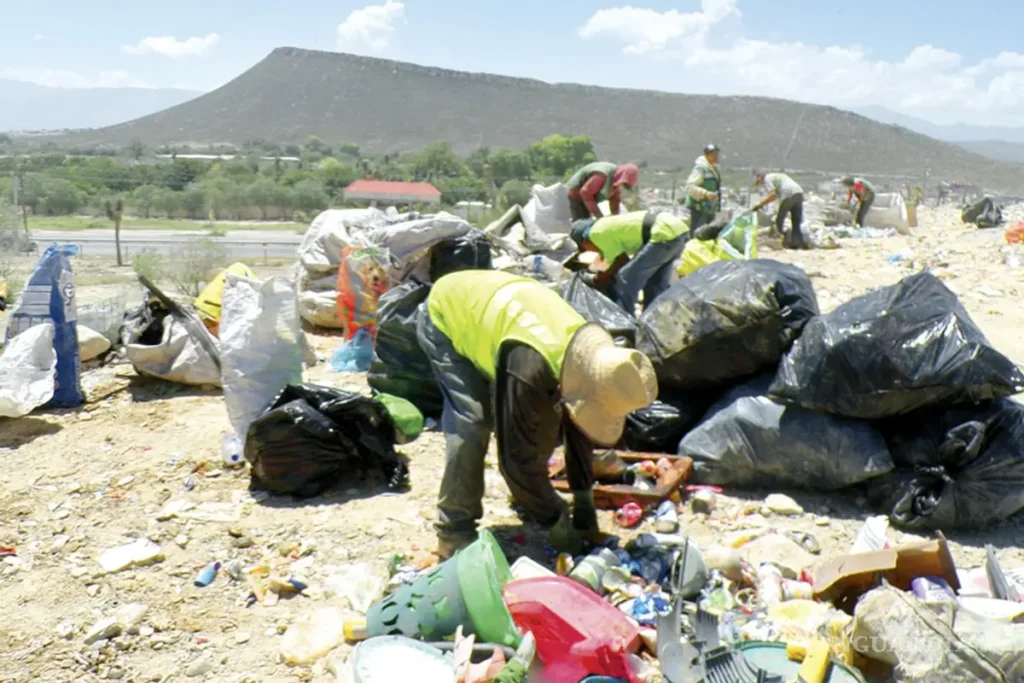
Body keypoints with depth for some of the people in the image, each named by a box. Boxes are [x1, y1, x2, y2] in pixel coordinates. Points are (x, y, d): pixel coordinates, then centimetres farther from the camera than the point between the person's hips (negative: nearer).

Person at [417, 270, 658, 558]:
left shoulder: (590, 354, -19)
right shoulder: (528, 369, -43)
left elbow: (578, 428, -3)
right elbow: (516, 453, -33)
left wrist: (583, 497, 0)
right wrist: (554, 519, -22)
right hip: (446, 317, -7)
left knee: (545, 414, -1)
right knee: (472, 424, -23)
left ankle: (530, 498, 21)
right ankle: (454, 532, -9)